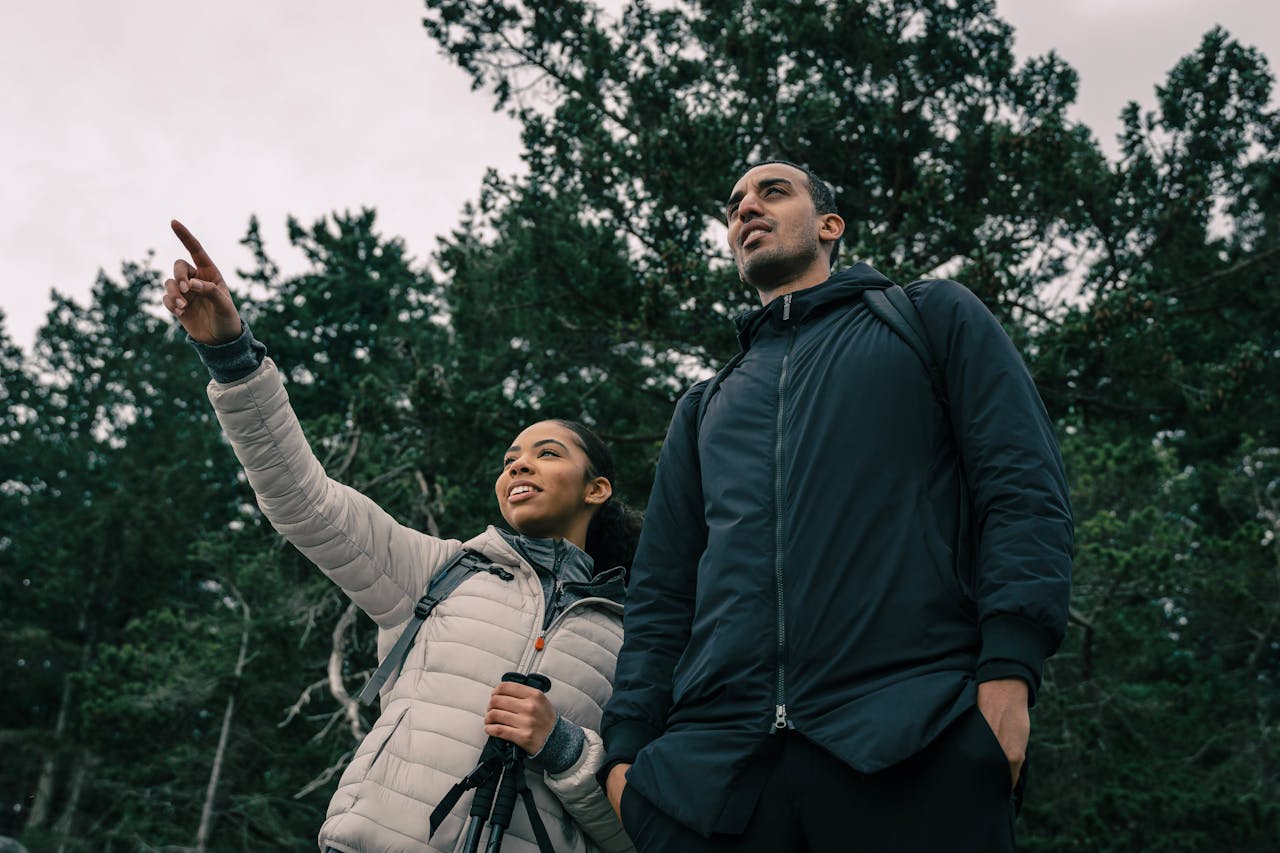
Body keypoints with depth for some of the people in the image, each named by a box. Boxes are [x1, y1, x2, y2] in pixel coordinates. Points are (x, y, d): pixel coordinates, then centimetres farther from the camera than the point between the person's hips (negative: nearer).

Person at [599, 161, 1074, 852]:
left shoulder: (936, 319, 16)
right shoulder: (704, 407, 26)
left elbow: (1023, 488, 3)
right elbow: (661, 592, 21)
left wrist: (1009, 667, -12)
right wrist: (626, 743, 7)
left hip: (913, 743, -3)